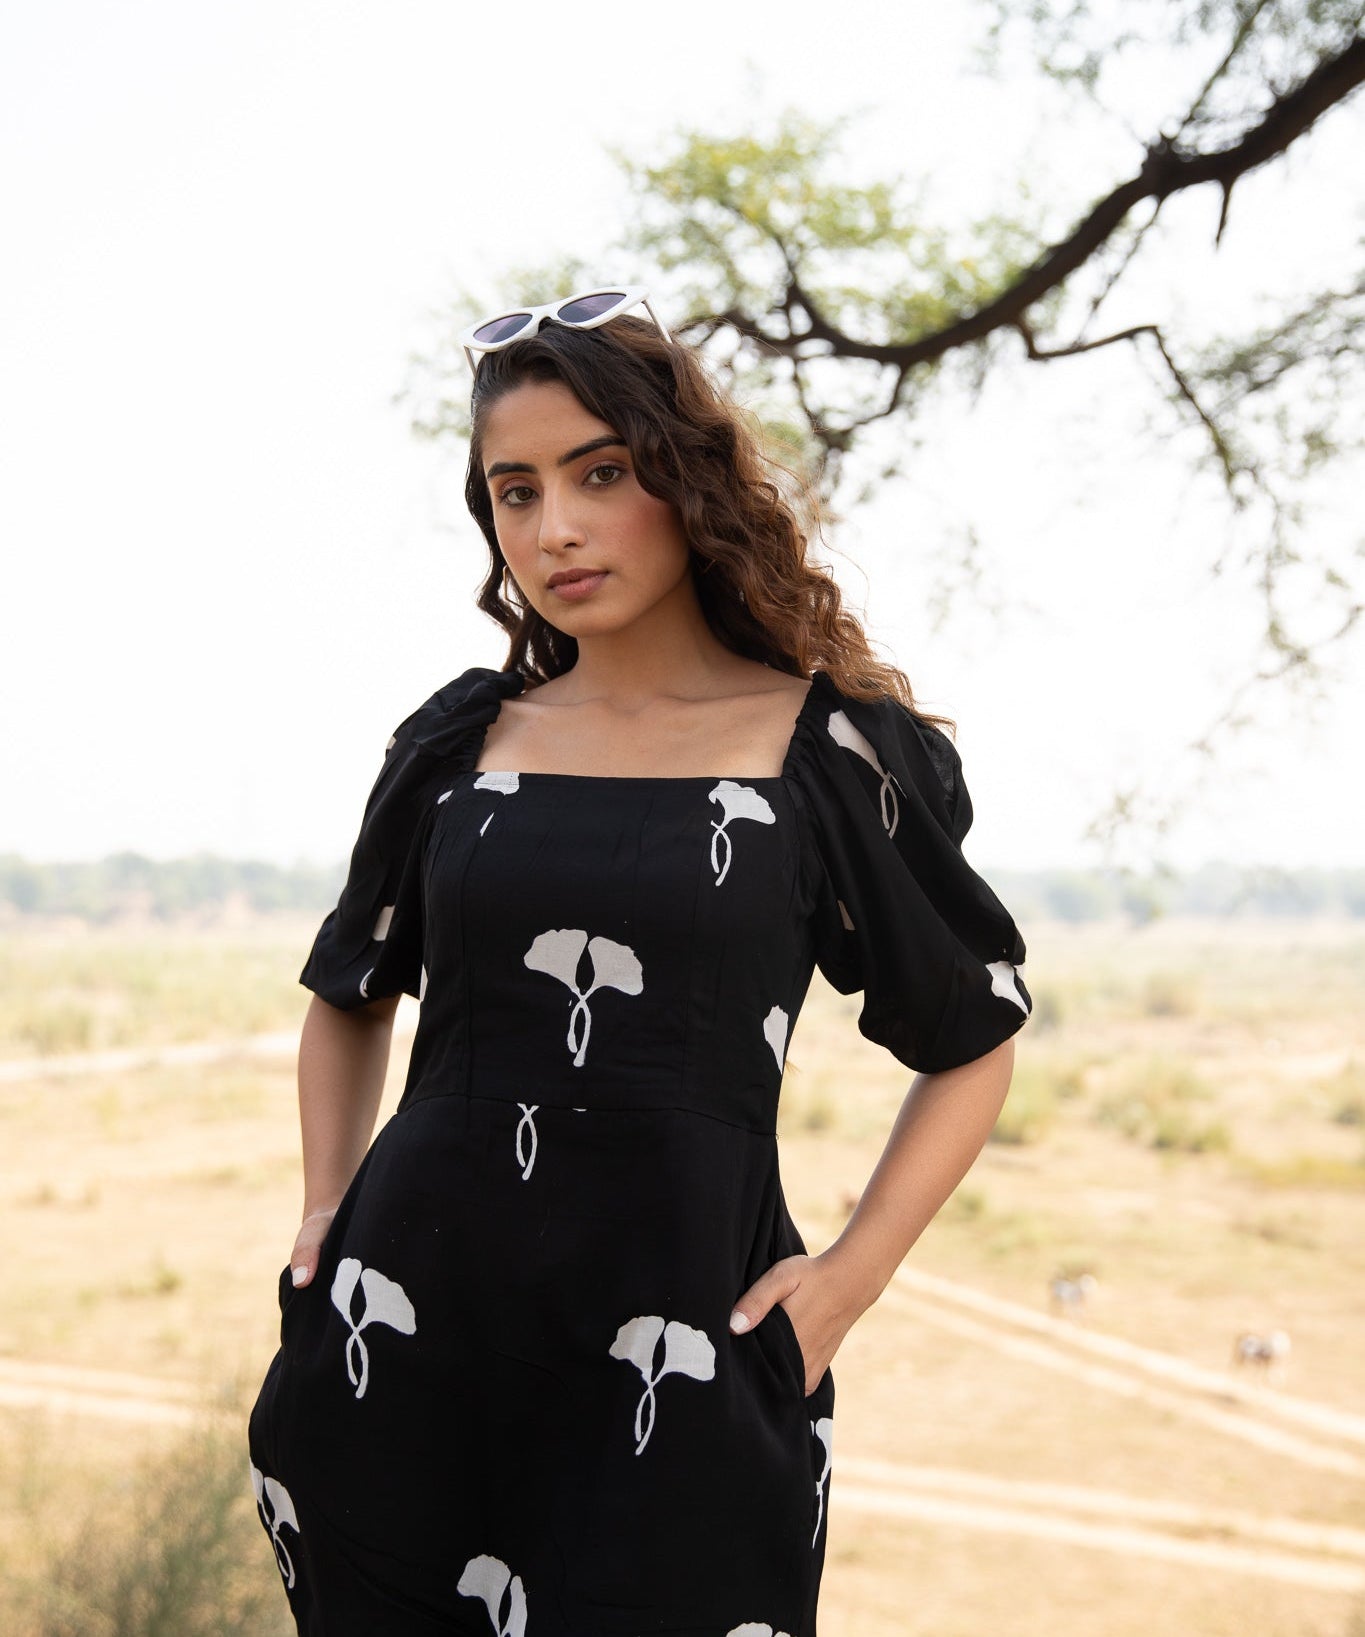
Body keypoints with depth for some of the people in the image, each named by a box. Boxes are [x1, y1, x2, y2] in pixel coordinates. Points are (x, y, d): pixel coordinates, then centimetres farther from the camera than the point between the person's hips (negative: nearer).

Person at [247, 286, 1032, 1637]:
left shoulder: (828, 750, -2)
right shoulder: (462, 741, 6)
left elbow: (974, 1040, 7)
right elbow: (350, 991, 22)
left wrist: (850, 1277, -3)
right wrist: (325, 1210, 10)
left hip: (678, 1357, -3)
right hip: (402, 1335, 3)